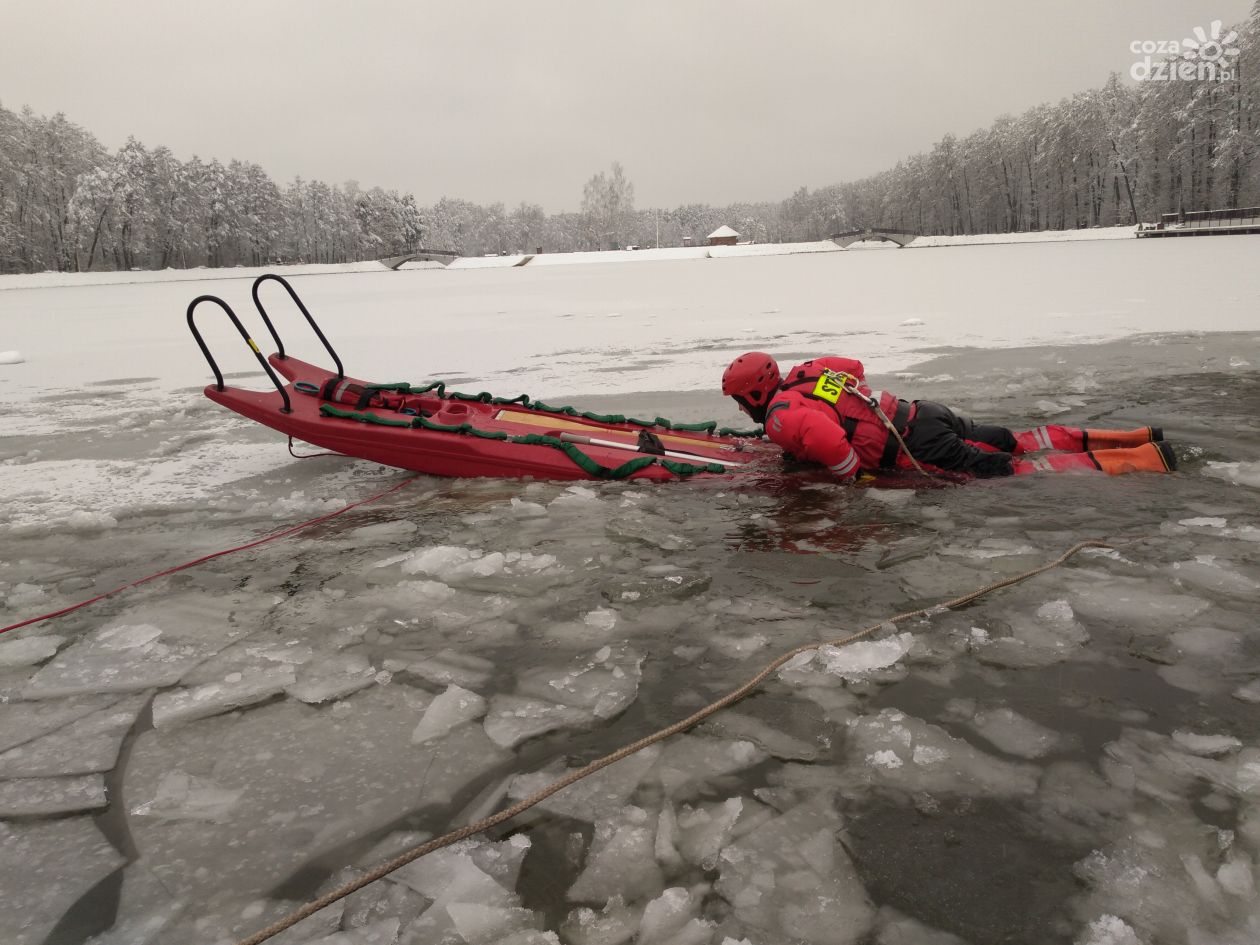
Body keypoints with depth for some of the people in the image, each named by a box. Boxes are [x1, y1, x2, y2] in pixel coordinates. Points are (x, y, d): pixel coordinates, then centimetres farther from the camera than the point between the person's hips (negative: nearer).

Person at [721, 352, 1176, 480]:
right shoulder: (805, 373, 16)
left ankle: (1144, 459, -9)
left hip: (918, 447, -8)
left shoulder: (780, 417, -12)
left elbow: (828, 440, -32)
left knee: (1013, 470, -6)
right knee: (1020, 442, 15)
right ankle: (1135, 438, 14)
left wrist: (850, 475, -13)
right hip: (921, 414, 8)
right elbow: (854, 366, 32)